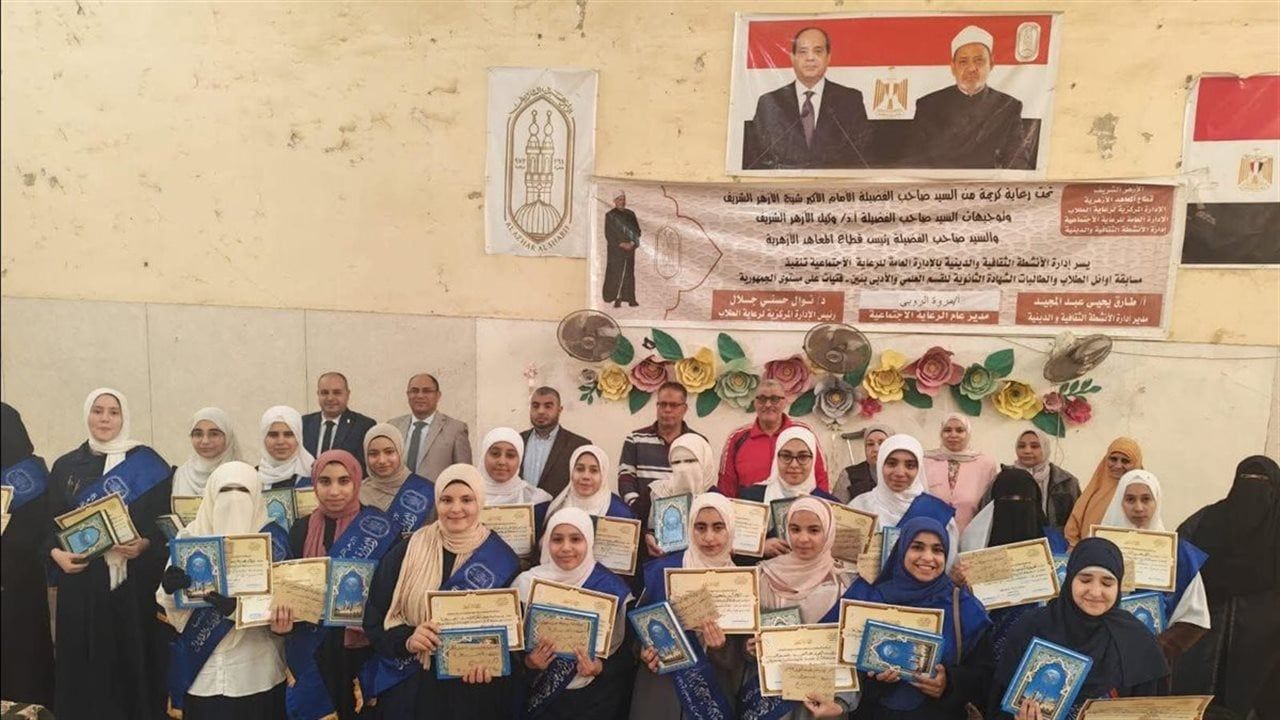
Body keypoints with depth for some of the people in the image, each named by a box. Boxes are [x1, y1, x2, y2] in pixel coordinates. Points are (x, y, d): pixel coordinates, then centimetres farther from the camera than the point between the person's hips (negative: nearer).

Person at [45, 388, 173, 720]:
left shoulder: (147, 463, 0)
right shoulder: (65, 466, 10)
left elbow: (165, 519, -3)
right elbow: (48, 522, 10)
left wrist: (144, 545, -19)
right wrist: (56, 552, -8)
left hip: (133, 580, -3)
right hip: (80, 582, 3)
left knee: (132, 658, 1)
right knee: (83, 664, 6)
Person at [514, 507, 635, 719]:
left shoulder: (612, 588, -8)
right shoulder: (528, 583, -3)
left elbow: (624, 652, -2)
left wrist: (599, 668, -19)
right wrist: (529, 661, -15)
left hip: (592, 694, -1)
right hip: (539, 691, 1)